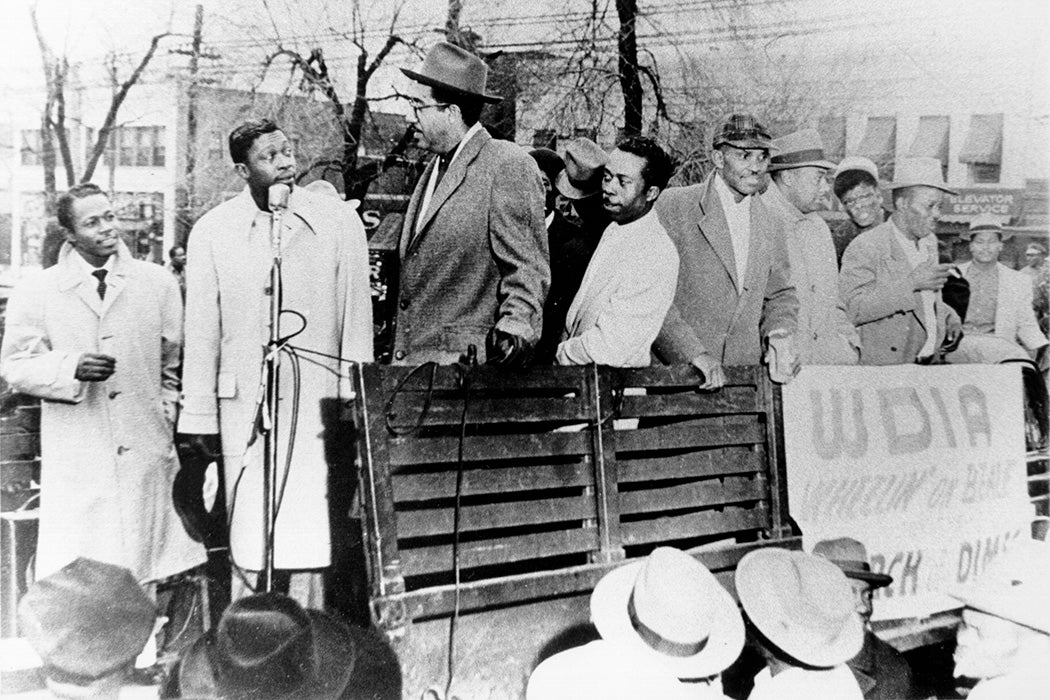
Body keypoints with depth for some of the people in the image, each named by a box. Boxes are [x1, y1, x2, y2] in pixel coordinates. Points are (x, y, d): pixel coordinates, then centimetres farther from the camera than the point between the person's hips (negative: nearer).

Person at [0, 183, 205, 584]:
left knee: (148, 572, 4)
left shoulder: (158, 284, 7)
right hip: (76, 462, -1)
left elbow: (174, 364, 15)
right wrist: (72, 368, -12)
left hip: (147, 453, 2)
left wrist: (169, 413, 8)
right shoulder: (35, 293, 2)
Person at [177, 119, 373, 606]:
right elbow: (201, 333, 6)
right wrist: (198, 420, 5)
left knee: (310, 542, -2)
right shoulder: (212, 232, 4)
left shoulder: (339, 223, 2)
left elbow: (356, 323, 3)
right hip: (244, 407, 1)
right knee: (247, 541, 2)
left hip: (317, 406, 0)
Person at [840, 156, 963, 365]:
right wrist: (911, 283, -24)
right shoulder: (865, 247, -11)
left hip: (931, 363, 7)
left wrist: (949, 317, 10)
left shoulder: (929, 241, 15)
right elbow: (854, 310, -22)